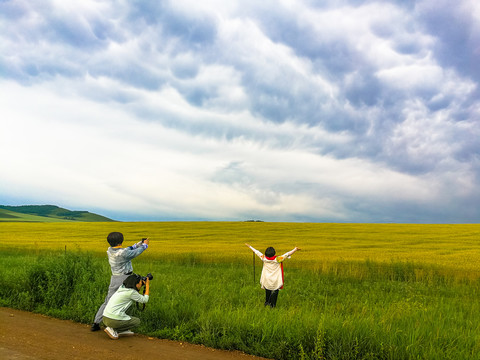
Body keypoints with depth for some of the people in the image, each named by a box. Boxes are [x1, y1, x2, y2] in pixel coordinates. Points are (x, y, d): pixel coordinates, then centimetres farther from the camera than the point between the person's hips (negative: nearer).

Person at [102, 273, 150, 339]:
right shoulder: (131, 292, -12)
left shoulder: (122, 287, 11)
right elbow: (145, 300, 0)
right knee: (137, 321, 11)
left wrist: (143, 284, 20)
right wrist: (147, 285, 6)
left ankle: (122, 331, 17)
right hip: (114, 321, -9)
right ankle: (113, 329, -1)